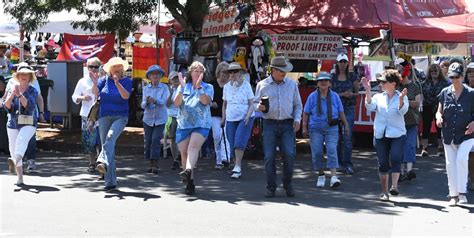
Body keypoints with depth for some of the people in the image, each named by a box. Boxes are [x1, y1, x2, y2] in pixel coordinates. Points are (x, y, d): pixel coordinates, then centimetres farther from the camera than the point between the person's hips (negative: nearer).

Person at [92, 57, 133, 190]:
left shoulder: (127, 81, 2)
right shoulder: (105, 80, 8)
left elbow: (126, 96, -14)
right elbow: (95, 93, -3)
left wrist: (117, 83, -26)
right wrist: (94, 81, -20)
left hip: (120, 116, -3)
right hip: (104, 117, 3)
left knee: (111, 136, -32)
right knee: (105, 144, 1)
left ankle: (103, 162, -51)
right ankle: (110, 181, 5)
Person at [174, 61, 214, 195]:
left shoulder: (208, 87, 8)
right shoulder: (184, 87, 13)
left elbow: (206, 101, -12)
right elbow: (176, 103, 0)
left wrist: (198, 87, -20)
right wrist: (182, 87, -11)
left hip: (201, 125, -3)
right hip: (183, 124, 3)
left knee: (194, 146, -28)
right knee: (184, 152, 0)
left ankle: (188, 171, -48)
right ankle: (190, 182, 10)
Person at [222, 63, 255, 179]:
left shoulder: (246, 85, -2)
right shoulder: (227, 86, 8)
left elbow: (251, 104, -2)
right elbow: (224, 104, 17)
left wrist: (248, 115, -18)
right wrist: (223, 118, 8)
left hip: (245, 118, -4)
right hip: (231, 119, 4)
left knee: (239, 142, -18)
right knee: (232, 144, 3)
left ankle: (237, 168, -18)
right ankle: (237, 167, 15)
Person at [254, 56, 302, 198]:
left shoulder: (292, 84, 11)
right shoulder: (262, 85, 7)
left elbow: (297, 105, 16)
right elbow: (255, 102, 13)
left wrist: (297, 119, 1)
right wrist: (259, 107, -10)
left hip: (287, 124, 1)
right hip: (270, 124, -1)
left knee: (289, 154, -12)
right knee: (269, 156, -5)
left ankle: (288, 184, 6)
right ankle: (271, 187, 5)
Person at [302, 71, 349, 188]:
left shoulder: (334, 96, 8)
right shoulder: (312, 96, 5)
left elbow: (341, 112, 13)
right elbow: (306, 113, 6)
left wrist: (346, 125, 13)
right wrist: (304, 127, 1)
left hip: (331, 128, 0)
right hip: (316, 129, 1)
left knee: (332, 150, -13)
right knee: (316, 151, 0)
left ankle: (333, 176, -18)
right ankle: (321, 175, 17)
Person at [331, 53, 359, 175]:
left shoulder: (352, 76, 6)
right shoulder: (332, 77, 7)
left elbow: (357, 92, 11)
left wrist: (352, 94, -11)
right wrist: (342, 94, -11)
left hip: (349, 108, -1)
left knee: (348, 136, -10)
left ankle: (347, 164, -11)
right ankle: (339, 161, 19)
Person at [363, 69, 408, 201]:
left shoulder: (401, 97, 4)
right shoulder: (378, 97, 11)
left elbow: (403, 111, -12)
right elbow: (370, 107, -5)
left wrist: (401, 100, -31)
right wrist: (368, 91, -14)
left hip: (397, 134, -3)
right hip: (380, 134, 3)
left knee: (395, 158, -22)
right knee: (383, 163, 4)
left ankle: (394, 186, -11)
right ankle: (385, 192, 12)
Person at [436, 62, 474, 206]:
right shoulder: (445, 93, 4)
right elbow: (439, 111, 11)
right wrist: (439, 117, -11)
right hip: (448, 135, 4)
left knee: (461, 159, -23)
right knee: (450, 164, 7)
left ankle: (462, 192, -11)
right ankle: (453, 195, 18)